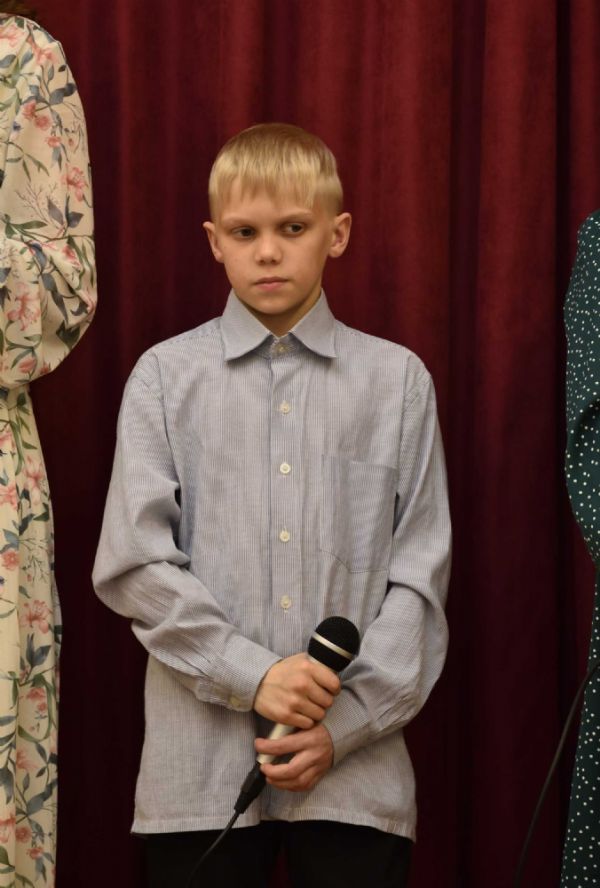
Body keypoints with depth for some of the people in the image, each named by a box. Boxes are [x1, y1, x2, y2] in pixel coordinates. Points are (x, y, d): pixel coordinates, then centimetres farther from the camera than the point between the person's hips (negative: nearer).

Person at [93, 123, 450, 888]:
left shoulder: (397, 381, 5)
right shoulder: (166, 378, 4)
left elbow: (419, 576, 3)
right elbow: (132, 566, -2)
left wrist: (345, 721, -6)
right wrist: (252, 675, -11)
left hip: (355, 766, 0)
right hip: (199, 766, 0)